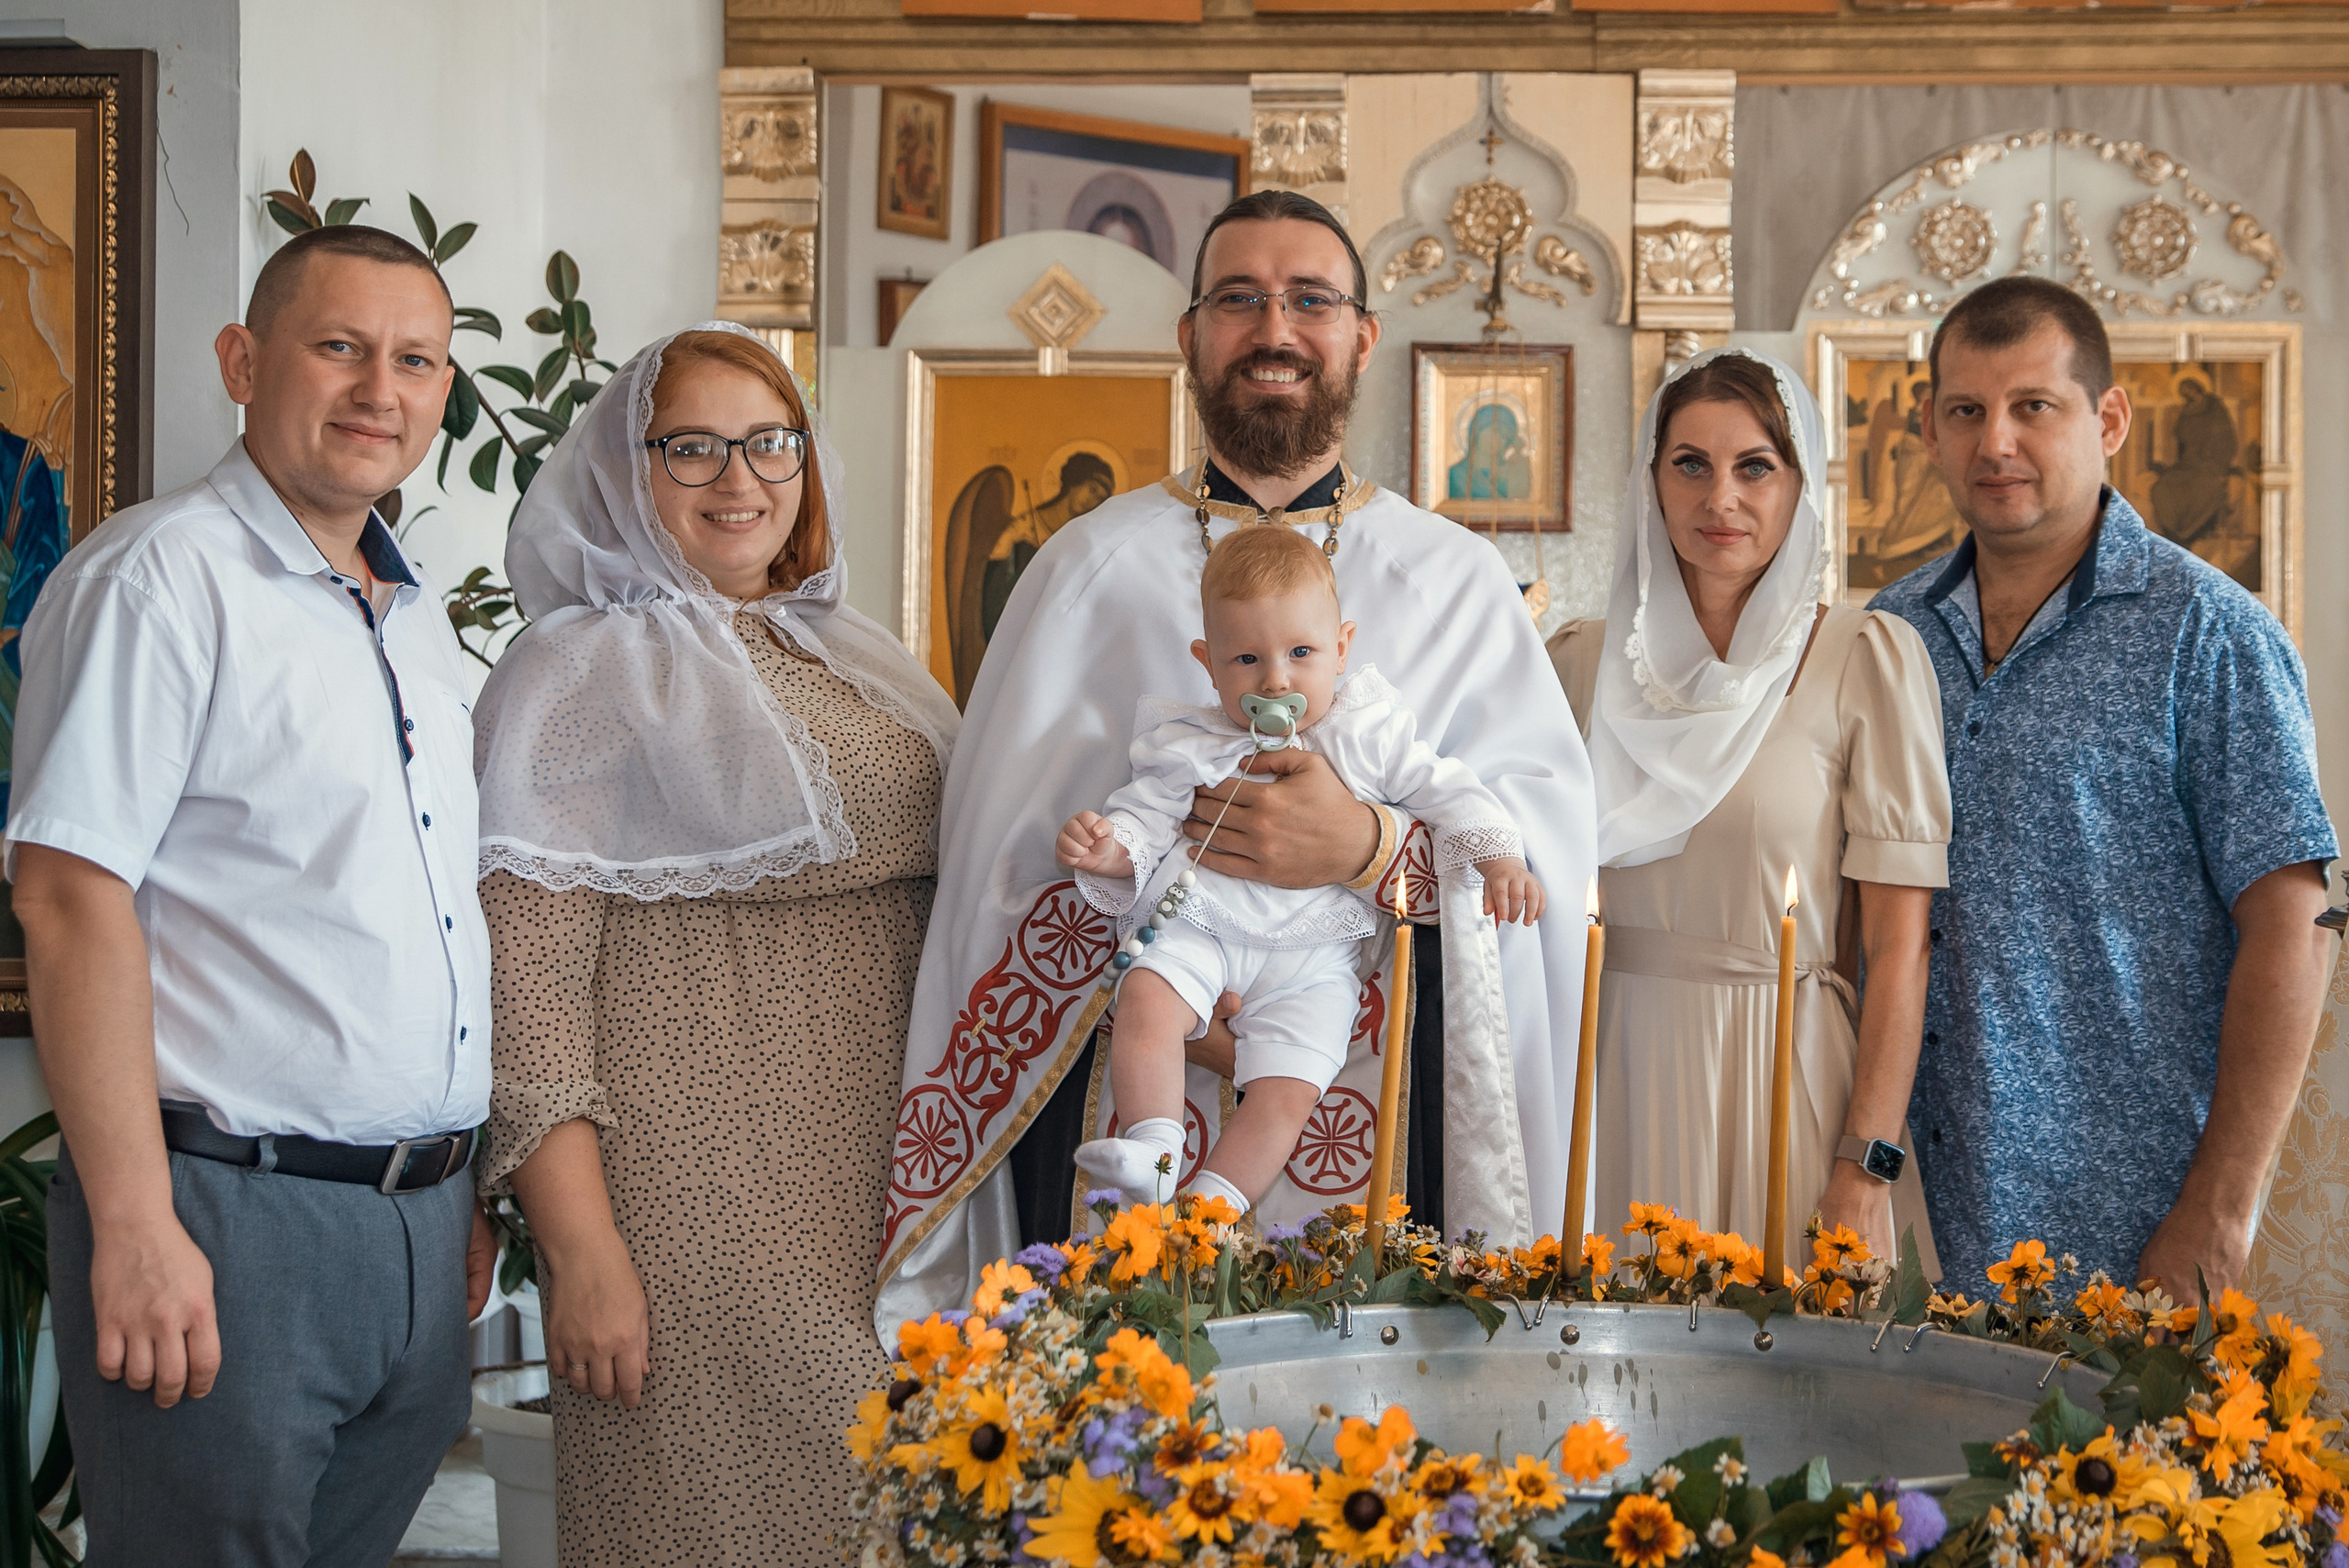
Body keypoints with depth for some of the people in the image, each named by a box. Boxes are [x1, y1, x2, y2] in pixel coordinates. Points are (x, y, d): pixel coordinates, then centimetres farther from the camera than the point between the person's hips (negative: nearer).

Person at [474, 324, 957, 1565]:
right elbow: (525, 976, -11)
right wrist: (581, 1252, -17)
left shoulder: (857, 663, 15)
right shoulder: (575, 676, -5)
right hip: (693, 1200, -6)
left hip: (884, 1181, 6)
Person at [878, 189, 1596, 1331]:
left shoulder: (1455, 576, 11)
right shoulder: (1098, 566, 9)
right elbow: (1008, 841, 0)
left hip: (1378, 1091, 1)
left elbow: (1550, 817, -2)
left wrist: (1371, 845, -21)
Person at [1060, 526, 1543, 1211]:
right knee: (1145, 1002, -29)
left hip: (1311, 955, 0)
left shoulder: (1368, 734, 7)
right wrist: (1110, 851, -17)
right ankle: (1154, 1150, -27)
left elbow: (1445, 791, 9)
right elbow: (1145, 822, 6)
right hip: (1197, 926, 0)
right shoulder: (1190, 748, 7)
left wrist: (1498, 856, -6)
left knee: (1287, 1093, -16)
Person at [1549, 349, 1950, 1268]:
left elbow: (1899, 948, -7)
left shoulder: (1867, 659, -3)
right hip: (1614, 1077, 3)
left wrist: (1868, 1171, -13)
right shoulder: (1582, 661, 7)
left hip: (1786, 1082, -3)